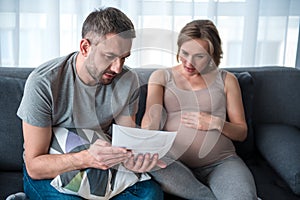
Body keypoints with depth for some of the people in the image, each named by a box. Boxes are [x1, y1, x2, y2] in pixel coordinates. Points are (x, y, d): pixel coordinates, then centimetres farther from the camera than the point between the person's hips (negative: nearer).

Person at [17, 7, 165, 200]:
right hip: (50, 171, -2)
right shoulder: (43, 83, -22)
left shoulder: (127, 80, -8)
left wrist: (132, 158, -30)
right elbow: (34, 166, -20)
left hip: (101, 164, 3)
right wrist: (87, 158, -39)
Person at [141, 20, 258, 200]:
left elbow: (242, 132, 14)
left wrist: (217, 123, -8)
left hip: (221, 162, -1)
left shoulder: (226, 79, 13)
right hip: (174, 162, 2)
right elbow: (152, 116, -6)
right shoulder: (161, 76, 11)